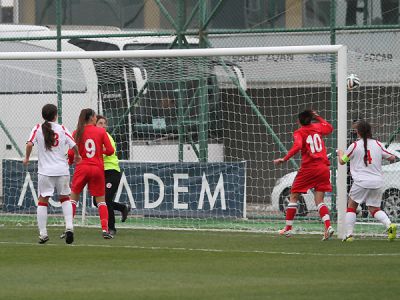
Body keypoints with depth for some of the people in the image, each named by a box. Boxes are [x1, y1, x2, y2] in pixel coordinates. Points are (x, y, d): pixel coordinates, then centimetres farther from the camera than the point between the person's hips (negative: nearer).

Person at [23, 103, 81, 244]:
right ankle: (69, 227, 1)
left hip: (45, 171, -1)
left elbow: (29, 144, -12)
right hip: (62, 169, 1)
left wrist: (26, 158, 5)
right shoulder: (62, 129, 1)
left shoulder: (38, 129, -1)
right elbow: (74, 145, -1)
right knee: (65, 198, 18)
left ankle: (43, 234, 0)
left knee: (42, 200, 6)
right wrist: (77, 156, 21)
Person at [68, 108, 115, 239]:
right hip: (97, 168, 0)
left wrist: (71, 160, 18)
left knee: (73, 197, 10)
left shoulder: (77, 133, -1)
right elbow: (110, 150, -2)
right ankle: (105, 229, -2)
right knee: (101, 199, 9)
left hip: (82, 168, 0)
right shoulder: (101, 131, -1)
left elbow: (71, 153, -3)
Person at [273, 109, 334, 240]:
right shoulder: (317, 127, 11)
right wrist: (318, 117, 36)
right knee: (319, 201, 4)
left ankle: (288, 228, 12)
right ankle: (328, 226, -18)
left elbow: (297, 146, -22)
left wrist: (284, 159, -19)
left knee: (294, 196, 11)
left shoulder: (299, 132, -3)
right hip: (323, 168, 4)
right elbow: (329, 128, 32)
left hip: (308, 168, -4)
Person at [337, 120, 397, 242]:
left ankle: (349, 234, 4)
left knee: (351, 206, 13)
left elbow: (342, 161, 9)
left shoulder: (354, 146, -2)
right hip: (377, 182, 3)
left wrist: (340, 153, 32)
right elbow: (392, 158, 10)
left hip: (361, 182, -3)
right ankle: (389, 225, -14)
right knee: (375, 209, 13)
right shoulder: (377, 144, 5)